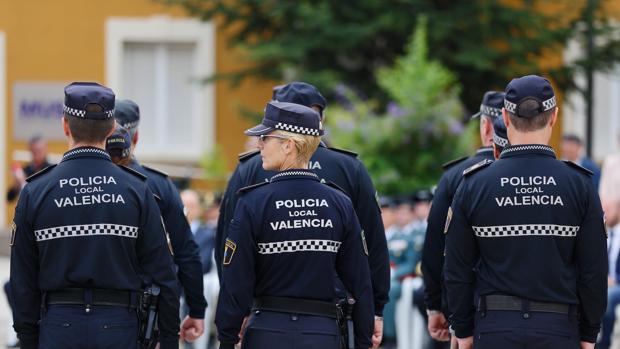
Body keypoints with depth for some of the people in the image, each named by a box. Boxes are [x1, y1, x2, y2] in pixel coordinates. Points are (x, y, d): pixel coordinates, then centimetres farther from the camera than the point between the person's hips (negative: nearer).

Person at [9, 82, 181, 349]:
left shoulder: (35, 192, -1)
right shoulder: (136, 191, -1)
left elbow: (23, 280, 2)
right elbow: (161, 274, 0)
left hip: (59, 328, 0)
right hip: (119, 327, 0)